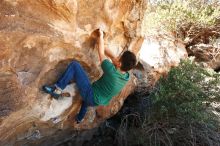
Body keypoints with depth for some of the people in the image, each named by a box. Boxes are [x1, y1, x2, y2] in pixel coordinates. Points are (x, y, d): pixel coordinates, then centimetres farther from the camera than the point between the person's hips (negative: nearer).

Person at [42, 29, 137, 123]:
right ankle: (79, 118, 61)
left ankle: (57, 89, -12)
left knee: (74, 65, -11)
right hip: (99, 101, 7)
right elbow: (114, 58, 2)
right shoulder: (126, 77, -10)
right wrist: (102, 45, 6)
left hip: (91, 96, -7)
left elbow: (101, 53, -16)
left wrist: (101, 35, -2)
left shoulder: (112, 71, -29)